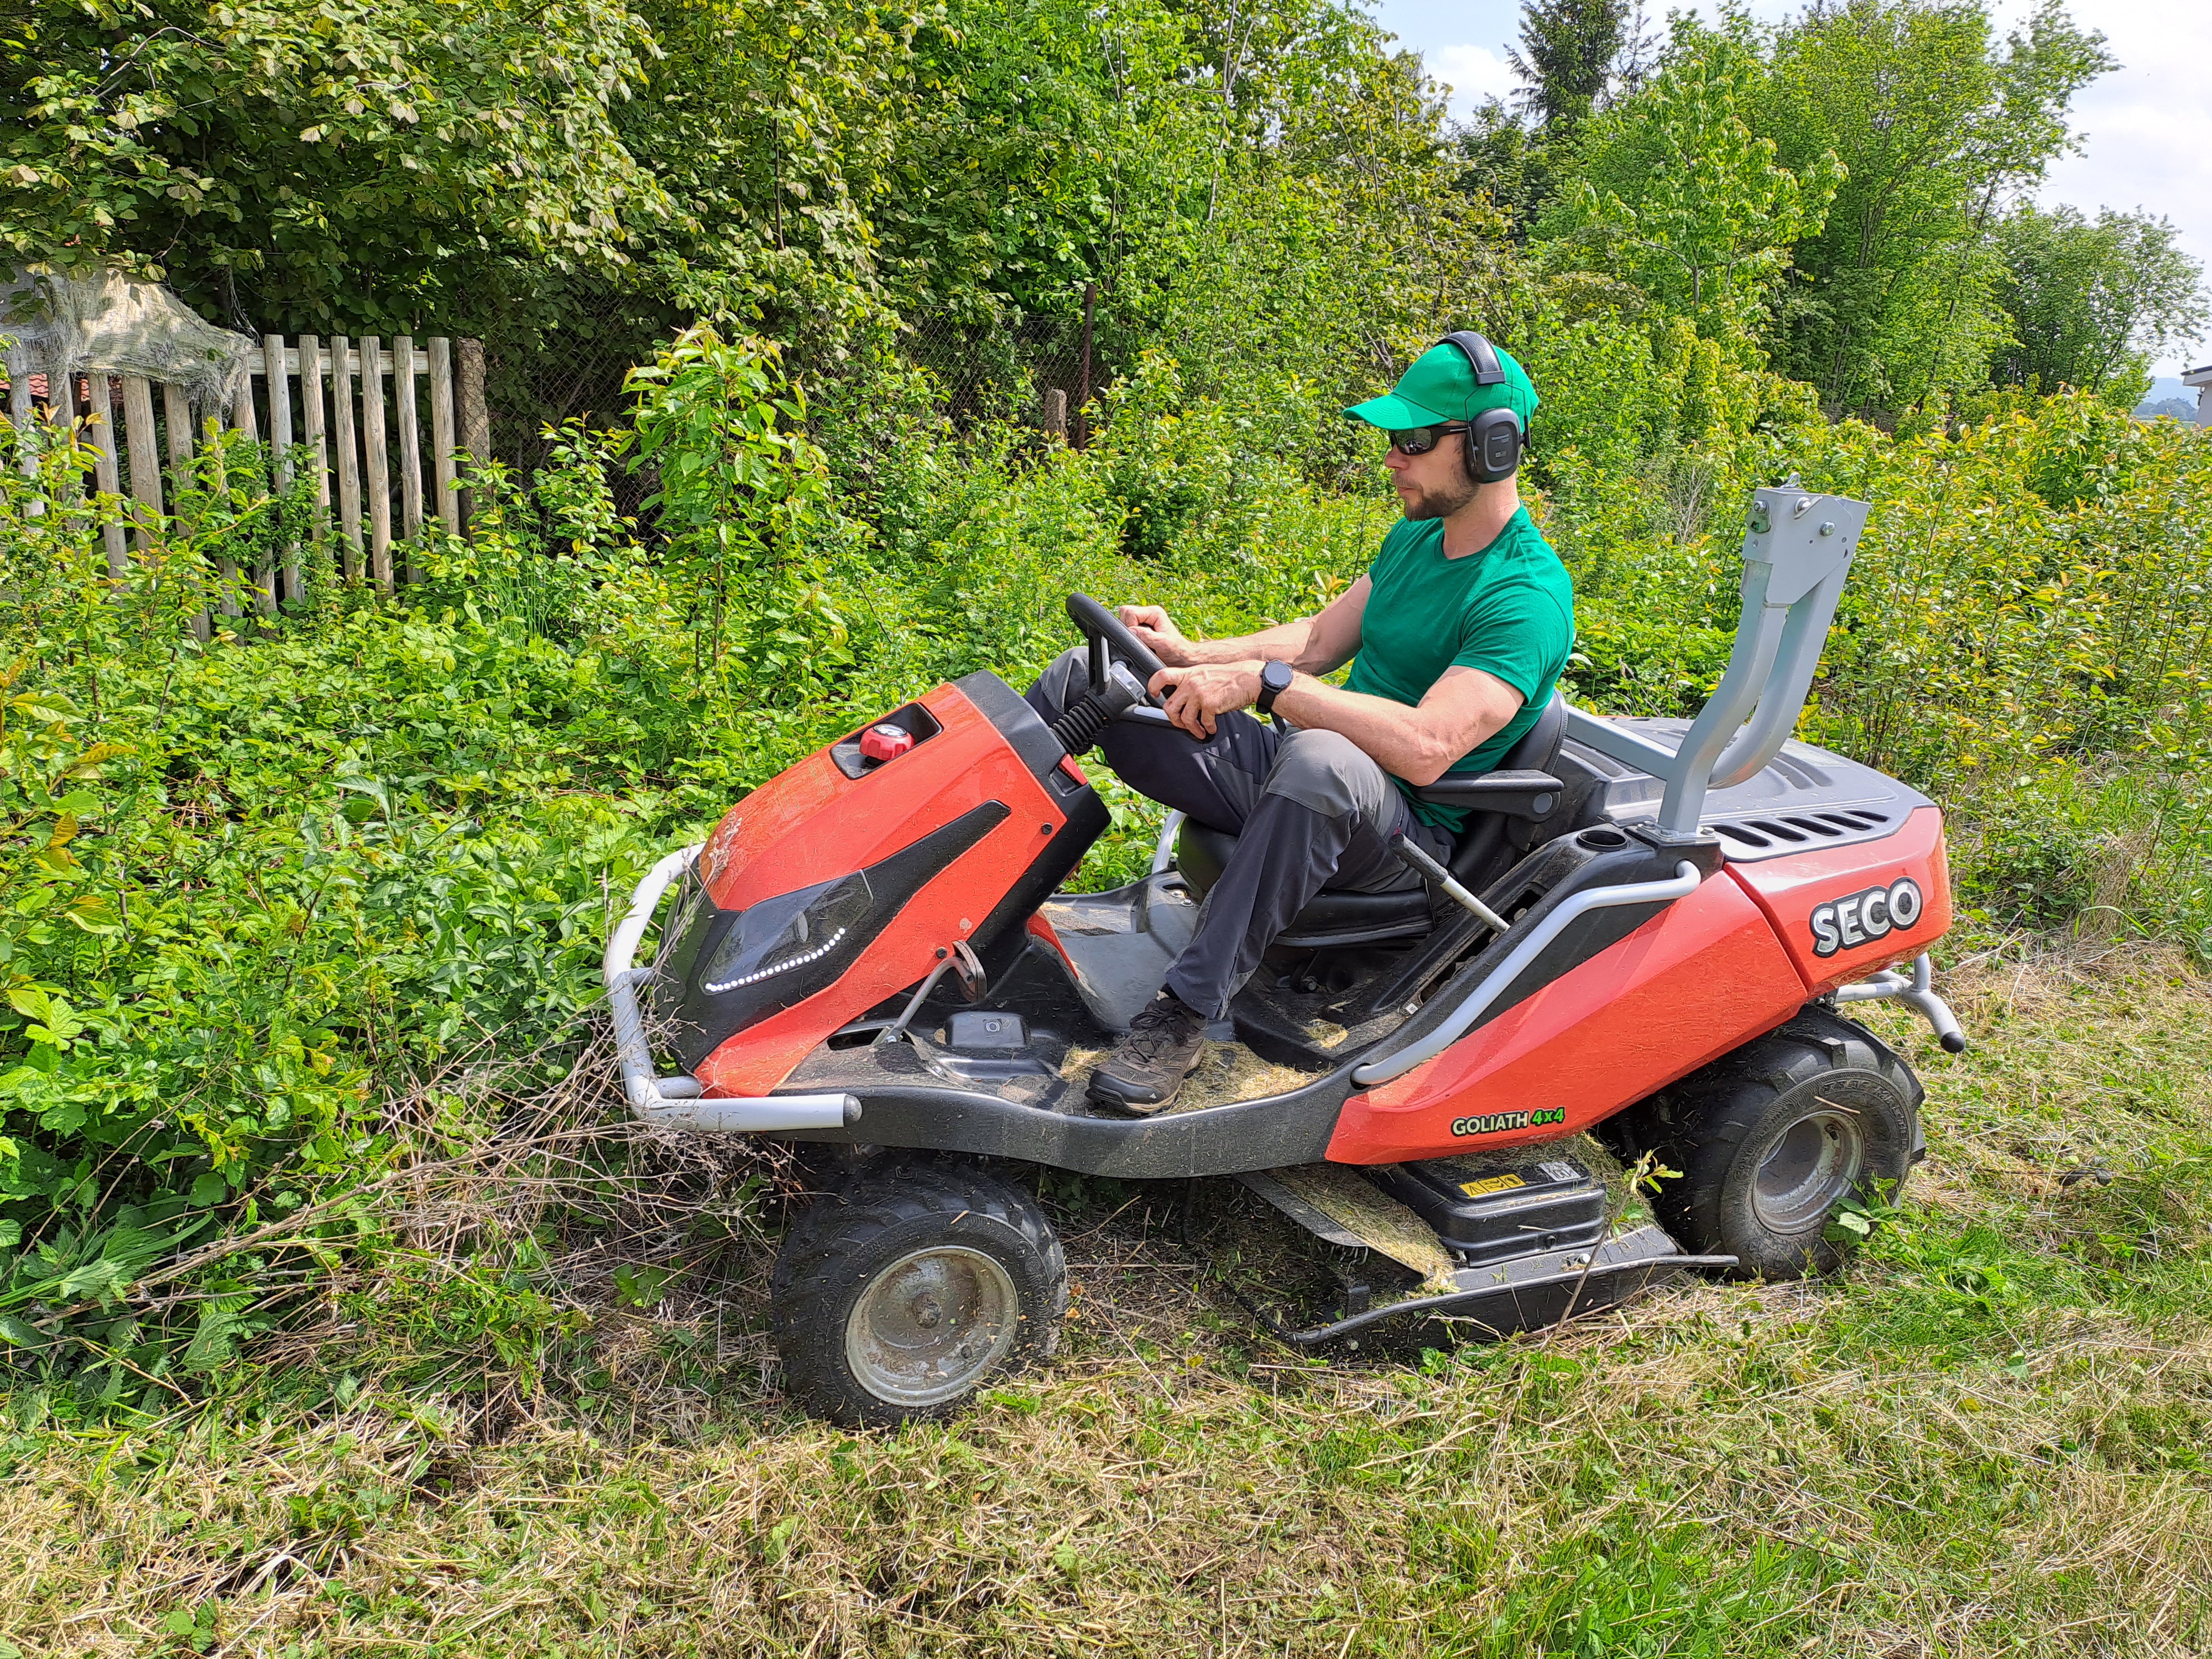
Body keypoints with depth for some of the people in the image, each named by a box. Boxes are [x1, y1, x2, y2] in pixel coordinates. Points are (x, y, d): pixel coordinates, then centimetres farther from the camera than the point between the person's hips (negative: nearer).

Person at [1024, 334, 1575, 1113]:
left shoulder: (1527, 596, -17)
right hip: (1290, 770, 8)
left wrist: (1263, 682, -31)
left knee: (1319, 761, -46)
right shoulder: (1414, 537, 11)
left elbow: (1426, 748, -31)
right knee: (1085, 675, 2)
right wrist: (1193, 656, 2)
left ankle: (1186, 1012, -36)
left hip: (1402, 833, -8)